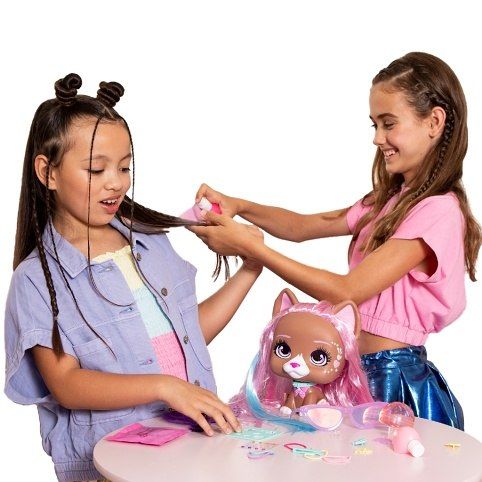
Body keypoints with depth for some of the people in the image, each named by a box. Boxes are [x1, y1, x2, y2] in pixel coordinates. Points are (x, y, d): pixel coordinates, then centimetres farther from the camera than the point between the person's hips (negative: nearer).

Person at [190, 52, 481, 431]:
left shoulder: (438, 211, -17)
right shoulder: (391, 201, 13)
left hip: (398, 381, -8)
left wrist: (249, 247, -22)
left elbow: (347, 291, -21)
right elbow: (303, 226, 12)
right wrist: (238, 206, -5)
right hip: (365, 372, 8)